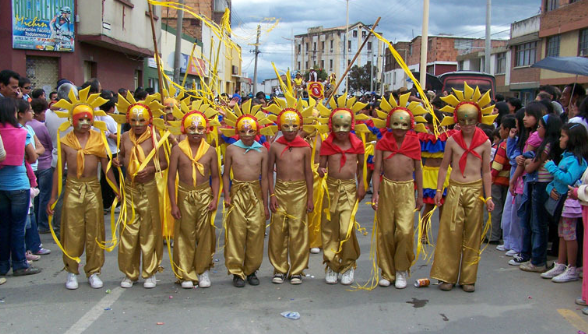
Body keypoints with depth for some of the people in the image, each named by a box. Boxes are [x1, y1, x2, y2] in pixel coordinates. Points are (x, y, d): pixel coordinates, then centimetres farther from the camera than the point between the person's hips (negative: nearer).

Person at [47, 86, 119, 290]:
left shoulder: (98, 139, 2)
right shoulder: (65, 141, 2)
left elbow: (106, 166, 6)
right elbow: (59, 169, 7)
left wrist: (118, 190, 2)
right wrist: (53, 197, 6)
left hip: (93, 188, 1)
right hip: (72, 189, 0)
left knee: (94, 231, 5)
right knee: (72, 231, 3)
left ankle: (93, 272, 18)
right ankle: (72, 271, 18)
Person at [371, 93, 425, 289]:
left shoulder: (414, 142, 4)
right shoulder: (383, 143, 3)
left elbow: (418, 169, 11)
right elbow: (377, 170, 3)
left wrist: (420, 195, 12)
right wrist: (375, 193, -6)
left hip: (407, 189, -1)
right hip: (387, 188, 1)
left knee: (404, 231, -11)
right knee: (386, 232, 5)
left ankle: (402, 270, 9)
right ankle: (387, 272, 19)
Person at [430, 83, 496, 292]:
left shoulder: (484, 142, 2)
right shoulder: (452, 141, 3)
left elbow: (486, 171, 6)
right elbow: (444, 167, 8)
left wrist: (488, 196, 2)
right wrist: (439, 190, 1)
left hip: (475, 190, 0)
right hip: (455, 189, 0)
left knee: (472, 235, 5)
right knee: (450, 232, -1)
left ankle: (468, 278, 15)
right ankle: (447, 276, 9)